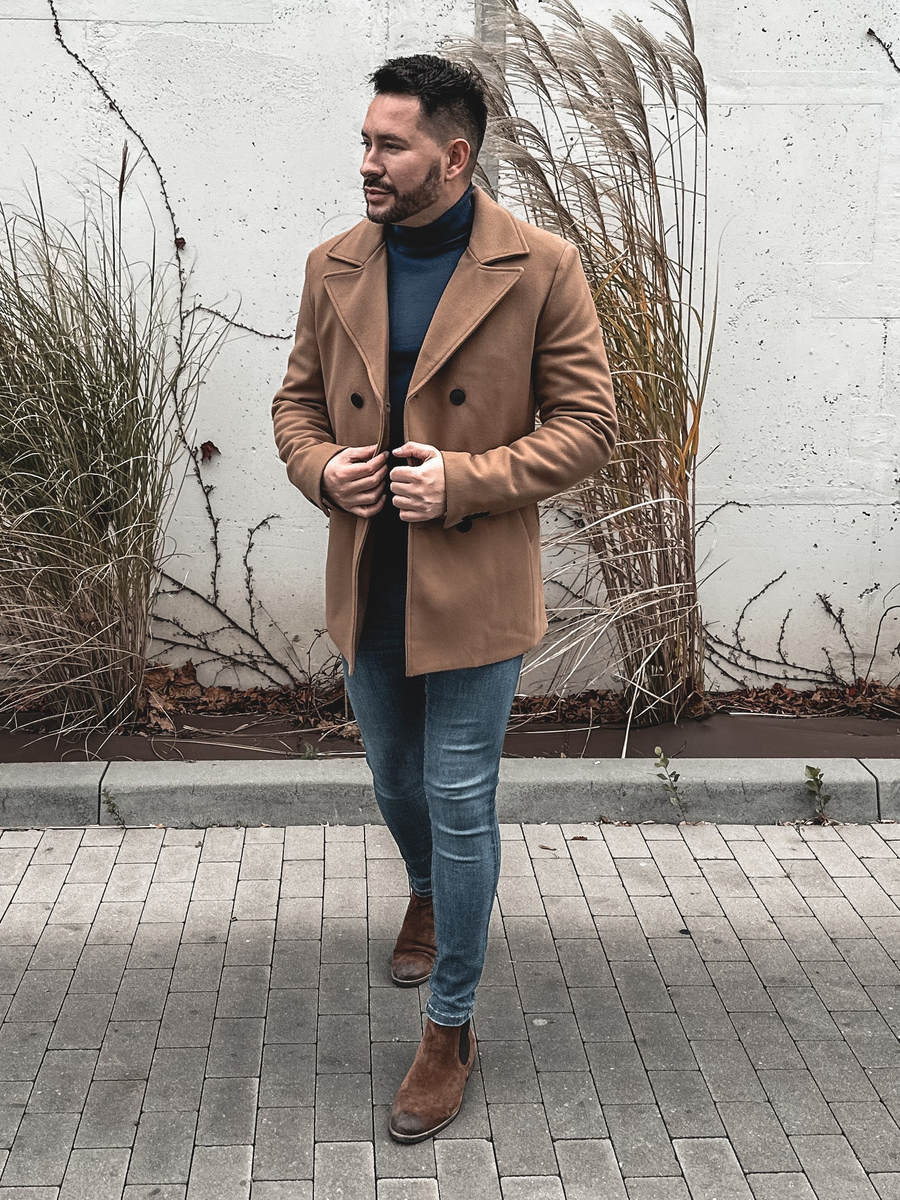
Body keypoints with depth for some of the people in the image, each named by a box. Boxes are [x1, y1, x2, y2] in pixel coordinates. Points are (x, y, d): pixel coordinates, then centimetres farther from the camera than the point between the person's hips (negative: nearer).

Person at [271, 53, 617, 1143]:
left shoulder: (539, 268, -10)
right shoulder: (334, 267, 3)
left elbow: (587, 422, -8)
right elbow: (297, 399, 12)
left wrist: (465, 480, -20)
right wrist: (320, 469, -10)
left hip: (473, 592, -4)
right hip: (365, 590, 5)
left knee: (460, 808, 2)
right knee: (396, 779, 22)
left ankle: (450, 1029, 20)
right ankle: (428, 894, 55)